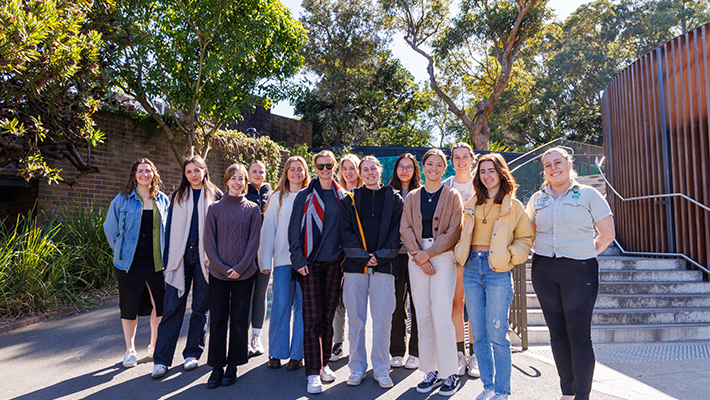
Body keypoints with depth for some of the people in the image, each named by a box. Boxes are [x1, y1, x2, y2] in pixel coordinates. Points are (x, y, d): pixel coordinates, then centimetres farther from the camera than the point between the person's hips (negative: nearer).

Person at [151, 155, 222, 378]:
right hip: (180, 256, 1)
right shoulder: (178, 196, 12)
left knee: (201, 306, 6)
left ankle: (192, 353, 20)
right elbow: (170, 228, 10)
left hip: (205, 257, -1)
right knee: (172, 307, -1)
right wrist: (167, 259, 3)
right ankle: (161, 360, 5)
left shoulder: (215, 196, 6)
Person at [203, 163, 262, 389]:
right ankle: (217, 367, 18)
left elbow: (254, 241, 0)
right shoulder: (215, 208, 5)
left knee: (239, 319, 6)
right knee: (217, 319, 5)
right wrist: (222, 267, -8)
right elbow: (209, 242, 2)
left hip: (244, 273, 0)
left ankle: (233, 366, 19)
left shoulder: (252, 209, 4)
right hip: (218, 273, 1)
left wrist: (240, 267, -9)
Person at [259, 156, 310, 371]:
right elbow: (268, 228, 7)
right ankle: (276, 353, 15)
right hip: (283, 259, 0)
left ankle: (297, 354, 14)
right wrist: (266, 260, -1)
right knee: (281, 304, 1)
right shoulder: (277, 198, 9)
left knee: (303, 305, 3)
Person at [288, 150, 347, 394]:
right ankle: (313, 372, 4)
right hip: (311, 263, -2)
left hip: (335, 263, 2)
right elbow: (294, 230, 1)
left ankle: (324, 364, 24)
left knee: (328, 316, 9)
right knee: (312, 318, -2)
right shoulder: (305, 196, 3)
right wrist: (298, 259, -7)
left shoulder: (342, 197, 10)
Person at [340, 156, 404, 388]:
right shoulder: (351, 199, 9)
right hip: (354, 265, 1)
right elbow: (345, 231, 1)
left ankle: (381, 369, 17)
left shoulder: (394, 198, 8)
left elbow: (397, 231, 2)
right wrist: (363, 255, -9)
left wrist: (381, 255, -9)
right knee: (355, 318, 6)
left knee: (382, 319, 3)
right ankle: (357, 367, 20)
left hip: (383, 266, 0)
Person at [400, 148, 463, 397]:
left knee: (441, 316, -8)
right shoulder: (412, 197, 13)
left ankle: (449, 374, 6)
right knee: (423, 317, 5)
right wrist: (418, 254, -9)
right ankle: (431, 372, 17)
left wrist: (428, 253, -11)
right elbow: (405, 229, 5)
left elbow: (453, 232, -3)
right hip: (417, 258, 3)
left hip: (443, 257, -3)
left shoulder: (452, 196, 4)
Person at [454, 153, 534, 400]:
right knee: (478, 334, 9)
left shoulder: (513, 205, 3)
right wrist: (460, 253, 8)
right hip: (472, 269, 4)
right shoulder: (472, 205, 14)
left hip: (498, 271, -4)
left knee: (497, 335, -3)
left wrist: (511, 256, -9)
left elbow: (525, 238, 7)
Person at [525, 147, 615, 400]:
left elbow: (607, 233, 3)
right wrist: (542, 255, 8)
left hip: (579, 271, -3)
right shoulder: (537, 199, 11)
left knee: (579, 334, -5)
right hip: (544, 271, 3)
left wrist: (586, 255, 1)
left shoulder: (588, 195, 2)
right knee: (557, 332, 9)